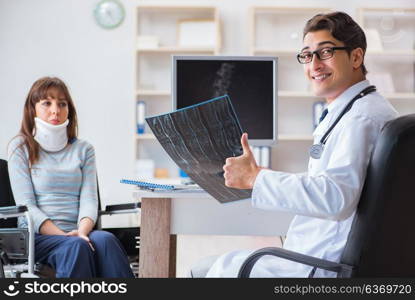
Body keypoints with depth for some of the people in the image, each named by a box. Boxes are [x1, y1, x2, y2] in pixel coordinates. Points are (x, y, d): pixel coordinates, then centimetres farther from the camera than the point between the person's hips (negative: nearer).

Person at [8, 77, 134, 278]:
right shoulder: (20, 147, 7)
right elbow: (26, 205, -3)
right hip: (38, 235, -2)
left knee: (105, 240, -32)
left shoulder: (83, 149, 16)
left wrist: (82, 231, -17)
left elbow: (89, 200, 5)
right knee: (77, 247, -35)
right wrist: (63, 236, -17)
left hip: (79, 233, 3)